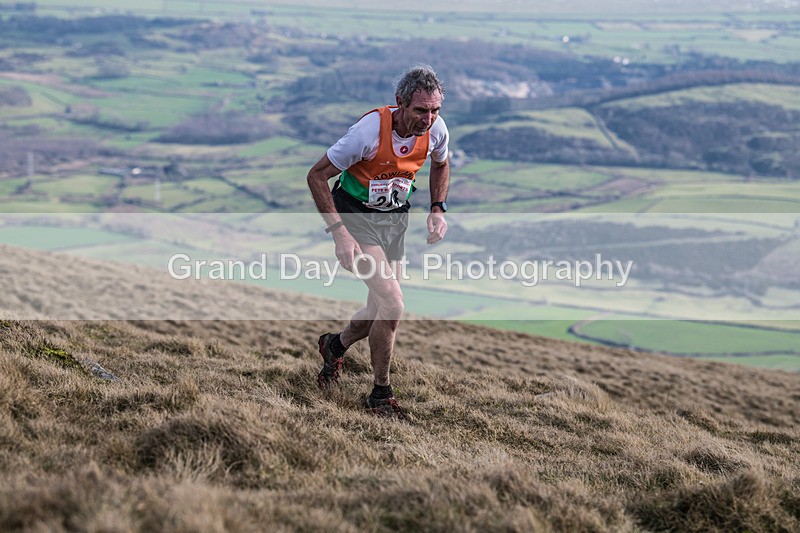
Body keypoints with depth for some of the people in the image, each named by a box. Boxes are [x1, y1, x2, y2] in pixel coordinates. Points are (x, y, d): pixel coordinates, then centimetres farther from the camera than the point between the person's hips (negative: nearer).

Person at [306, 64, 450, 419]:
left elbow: (440, 165, 14)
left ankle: (335, 345, 41)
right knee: (392, 302, -19)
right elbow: (317, 176, -20)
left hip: (396, 219, 6)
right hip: (357, 216, -6)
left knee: (381, 312, 9)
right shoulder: (370, 130, -29)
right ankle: (381, 395, -2)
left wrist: (438, 210, -1)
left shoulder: (436, 129, -12)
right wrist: (339, 232, -26)